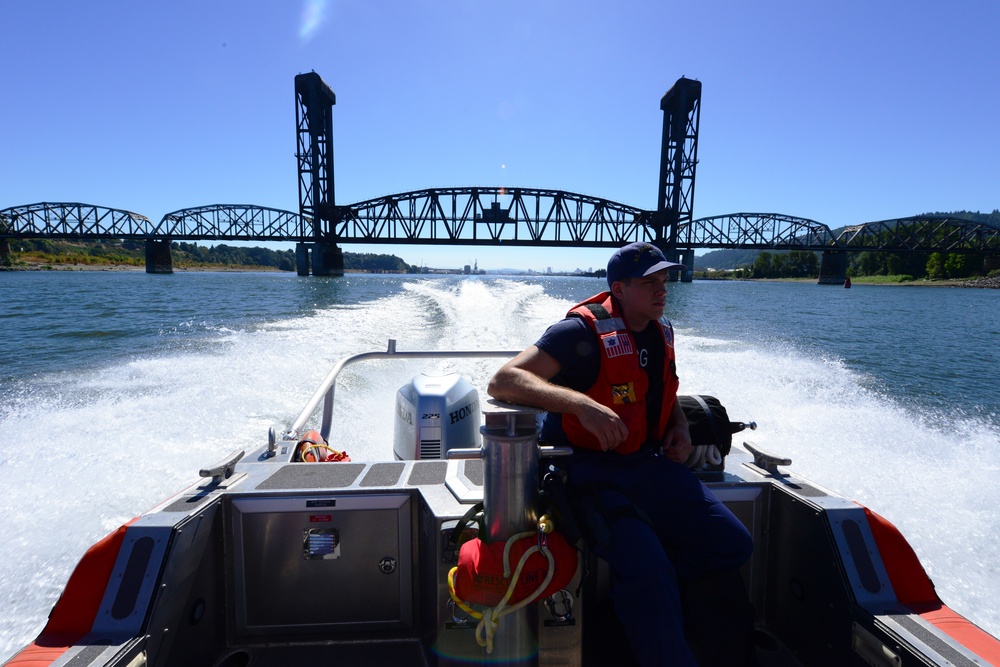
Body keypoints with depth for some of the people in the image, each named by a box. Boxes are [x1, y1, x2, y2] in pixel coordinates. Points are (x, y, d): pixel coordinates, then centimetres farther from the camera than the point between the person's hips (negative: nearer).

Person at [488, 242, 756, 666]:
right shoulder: (582, 332, -17)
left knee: (733, 544, 3)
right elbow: (502, 382, -27)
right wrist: (581, 404, -39)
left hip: (649, 464, 8)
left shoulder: (660, 331, 8)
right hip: (589, 472, -7)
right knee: (649, 574, -23)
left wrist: (680, 426, 6)